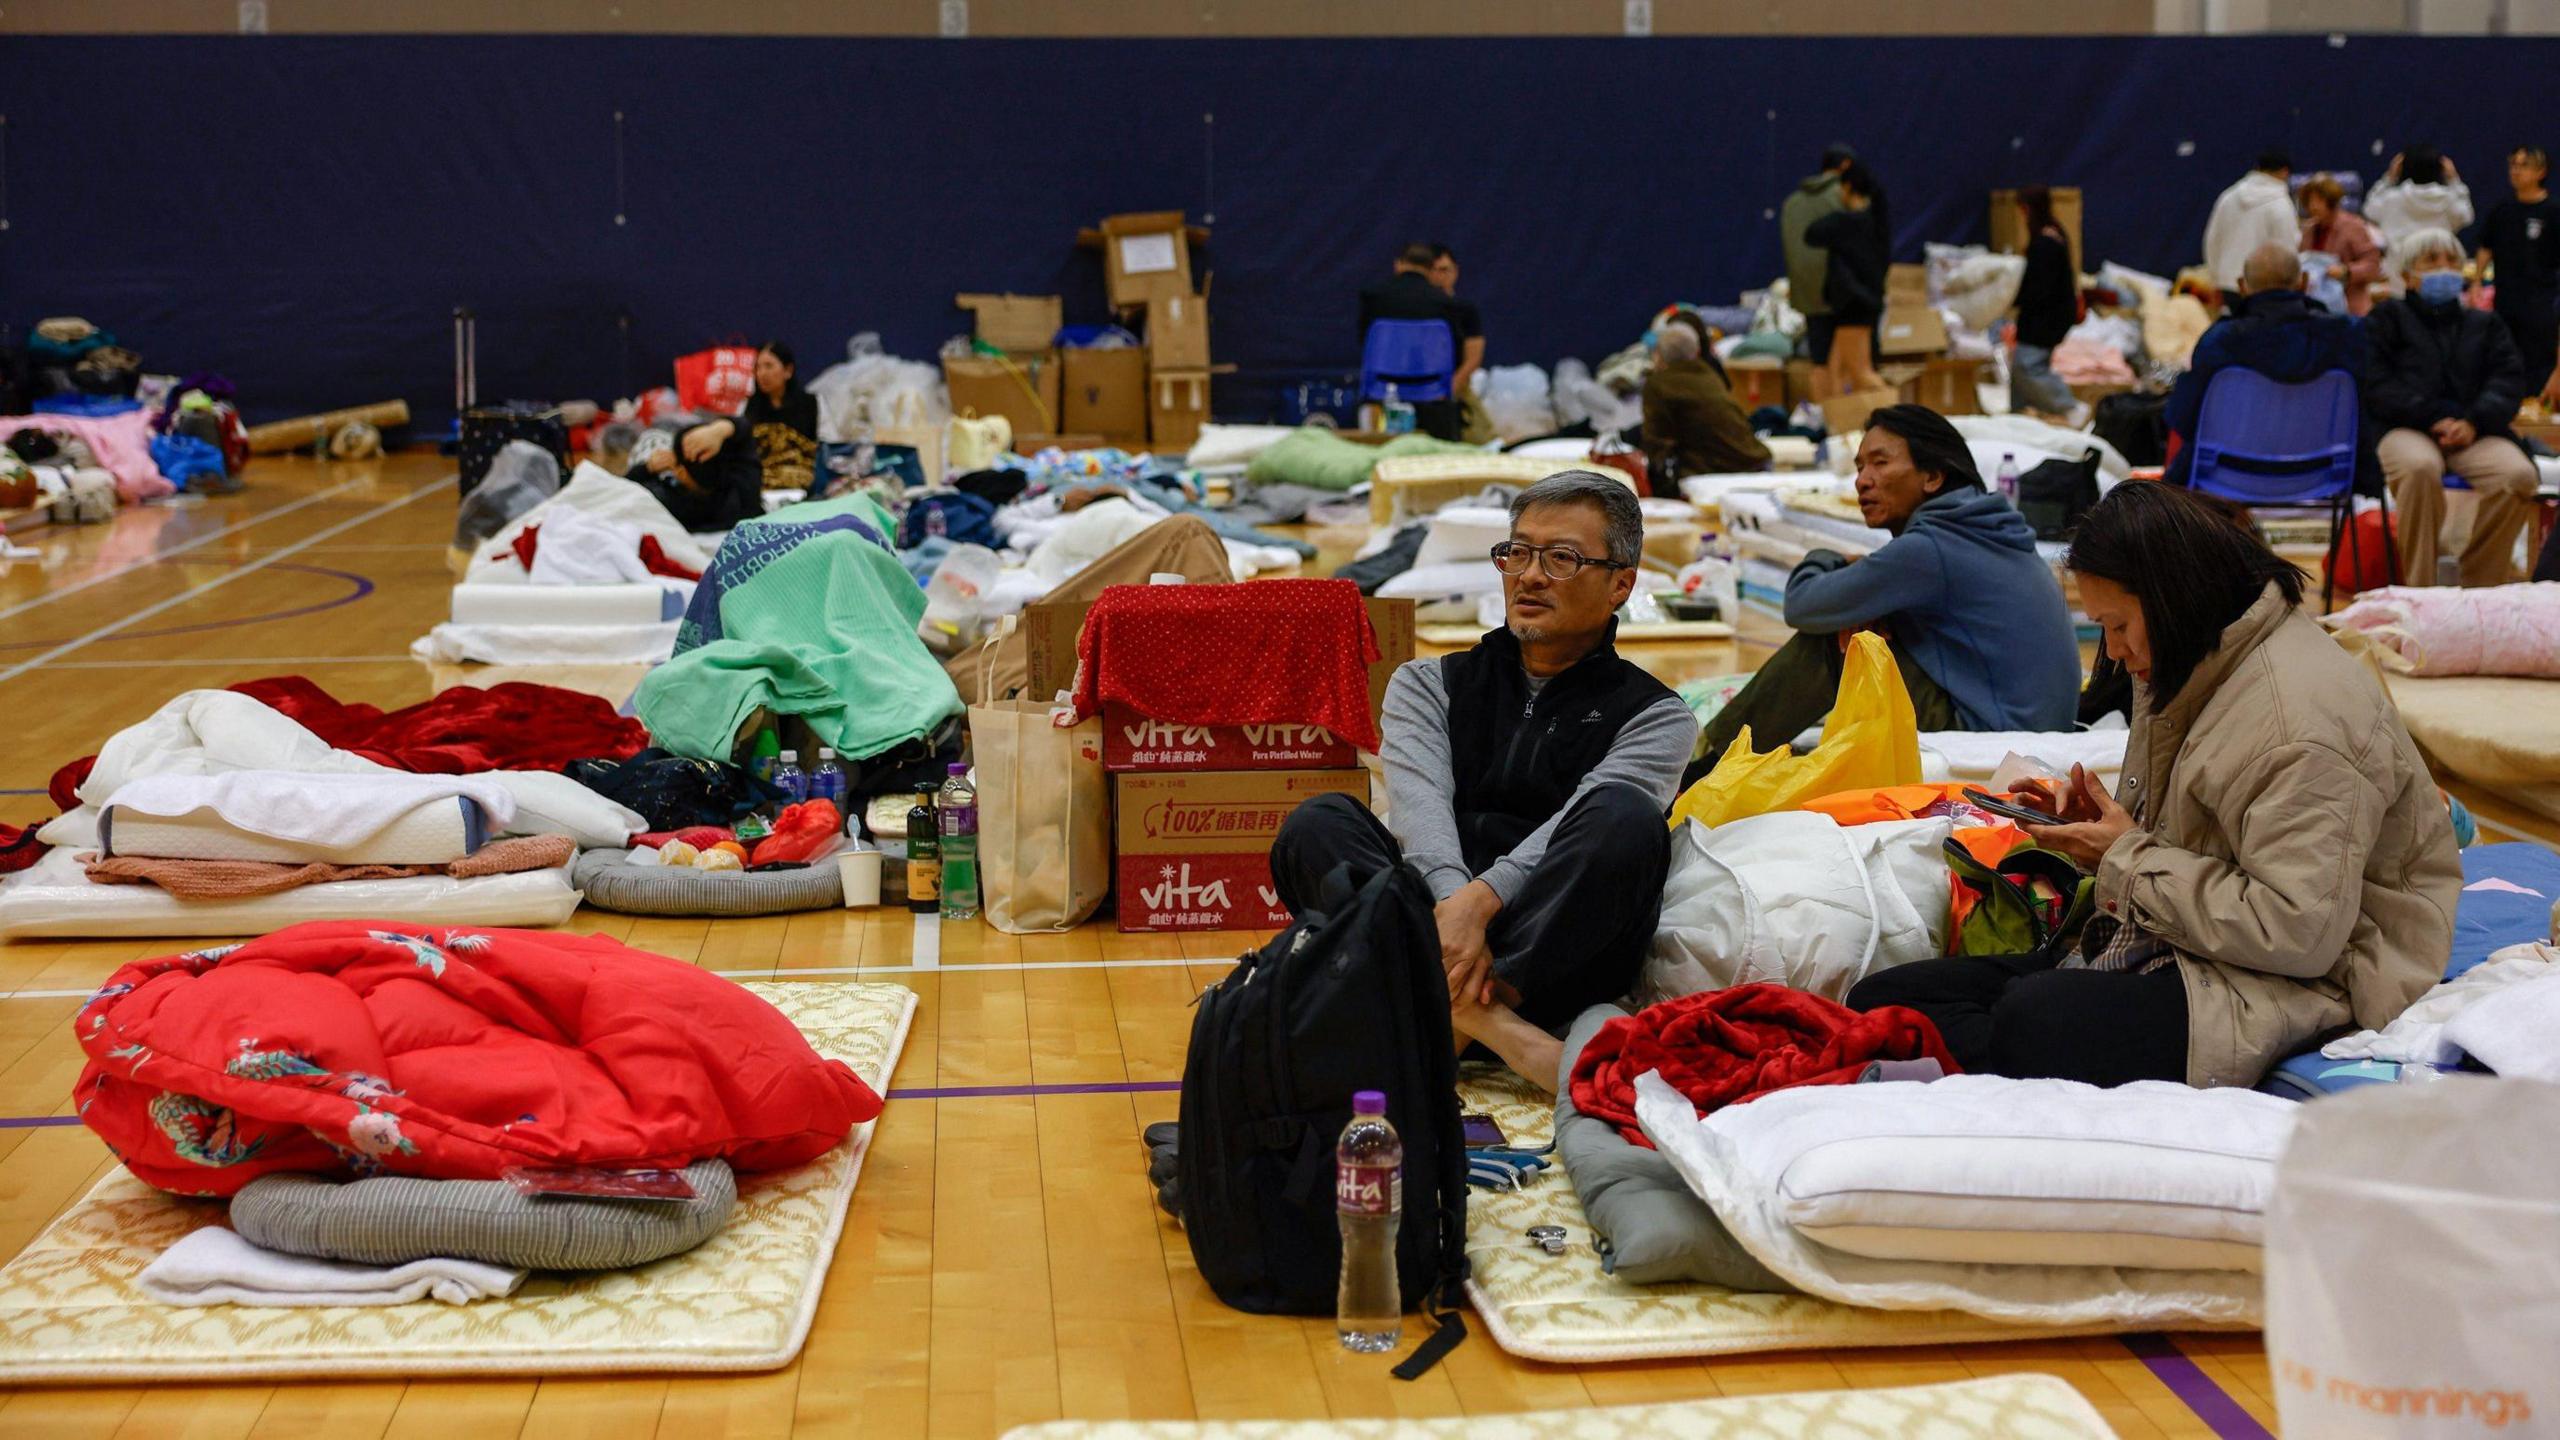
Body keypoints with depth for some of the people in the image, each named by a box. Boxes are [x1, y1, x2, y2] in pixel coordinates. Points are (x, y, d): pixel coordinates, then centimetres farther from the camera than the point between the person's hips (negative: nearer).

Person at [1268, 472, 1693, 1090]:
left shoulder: (1655, 715, 14)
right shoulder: (1427, 685, 21)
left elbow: (1582, 827, -7)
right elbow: (1419, 805, 0)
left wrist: (1483, 899, -26)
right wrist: (1450, 906, -22)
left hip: (1558, 956, -2)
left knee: (1627, 817, -28)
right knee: (1315, 825, -23)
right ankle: (1494, 1025, -42)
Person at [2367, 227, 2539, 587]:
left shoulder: (2485, 325, 29)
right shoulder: (2388, 318, 20)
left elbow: (2510, 380, 11)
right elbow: (2376, 383, 3)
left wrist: (2474, 422, -10)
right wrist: (2432, 418, -12)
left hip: (2475, 433, 3)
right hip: (2406, 429, -3)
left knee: (2519, 474, -30)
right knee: (2419, 468, -39)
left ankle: (2481, 586, -19)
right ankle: (2419, 588, -33)